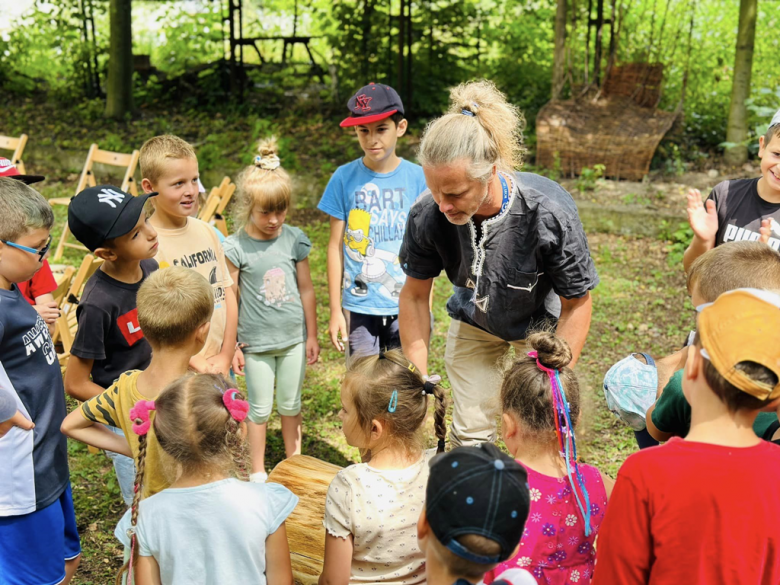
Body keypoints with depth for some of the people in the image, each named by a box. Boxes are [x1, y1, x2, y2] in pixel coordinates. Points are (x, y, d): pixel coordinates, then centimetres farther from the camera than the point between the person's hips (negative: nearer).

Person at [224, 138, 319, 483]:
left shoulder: (294, 240, -4)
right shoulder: (235, 248, -11)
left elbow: (306, 290, 4)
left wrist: (312, 336, 8)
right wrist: (230, 346, -4)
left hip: (294, 338, 2)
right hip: (256, 341, -2)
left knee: (291, 404, 16)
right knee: (260, 408, 10)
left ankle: (294, 462, 35)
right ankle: (258, 472, 27)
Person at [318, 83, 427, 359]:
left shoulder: (418, 178, -2)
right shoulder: (345, 178, -2)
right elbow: (336, 245, 1)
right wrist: (335, 309, 1)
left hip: (406, 307, 0)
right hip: (359, 307, 0)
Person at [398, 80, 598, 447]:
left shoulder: (548, 212, -36)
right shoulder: (427, 215, -29)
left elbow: (576, 303, -21)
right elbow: (415, 296, -12)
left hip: (542, 323, -1)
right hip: (473, 323, 2)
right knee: (470, 431, 2)